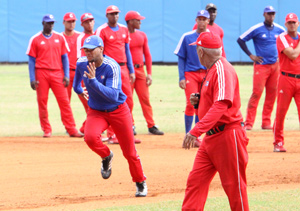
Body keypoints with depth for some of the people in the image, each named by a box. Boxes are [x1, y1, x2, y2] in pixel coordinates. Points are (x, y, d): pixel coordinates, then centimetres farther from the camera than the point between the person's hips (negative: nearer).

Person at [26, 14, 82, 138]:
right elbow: (31, 60, 2)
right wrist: (32, 79, -6)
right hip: (41, 73, -1)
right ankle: (46, 130, 8)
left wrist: (66, 75, 1)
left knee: (64, 101, -5)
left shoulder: (59, 38, 10)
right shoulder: (35, 39, 4)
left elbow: (64, 57, 10)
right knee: (42, 102, 0)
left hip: (57, 73, 1)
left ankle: (71, 130, -5)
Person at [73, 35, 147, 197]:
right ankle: (106, 157, 5)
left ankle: (140, 183, 28)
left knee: (129, 152, 3)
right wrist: (78, 89, 35)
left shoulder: (112, 67, -25)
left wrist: (93, 81, -42)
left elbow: (113, 96, -35)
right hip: (96, 111, 3)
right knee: (90, 137, -29)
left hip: (118, 111, -3)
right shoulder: (82, 63, -9)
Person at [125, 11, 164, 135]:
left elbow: (147, 55, 15)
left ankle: (151, 126, 1)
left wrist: (149, 73, 7)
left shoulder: (142, 35, 12)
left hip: (140, 71, 4)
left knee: (145, 98, 1)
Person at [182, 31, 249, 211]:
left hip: (228, 135, -10)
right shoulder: (212, 70, 16)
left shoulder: (222, 69, -16)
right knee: (196, 181, 3)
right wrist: (199, 101, 4)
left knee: (234, 186, -3)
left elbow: (221, 105, -29)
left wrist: (196, 131, -37)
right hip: (211, 137, 10)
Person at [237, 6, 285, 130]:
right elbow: (240, 40, -2)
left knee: (272, 95, 4)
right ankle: (249, 123, -10)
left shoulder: (279, 30, 7)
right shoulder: (257, 29, -5)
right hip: (261, 65, -5)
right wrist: (250, 55, -5)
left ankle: (266, 123, 11)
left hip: (275, 66, 5)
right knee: (257, 93, -11)